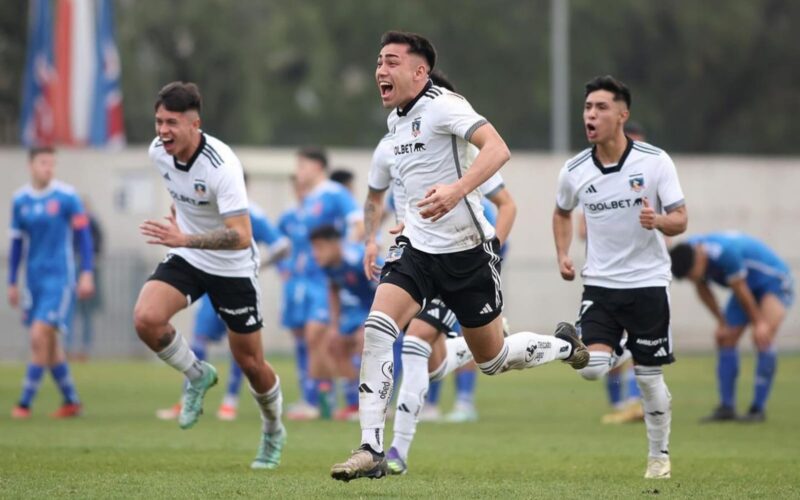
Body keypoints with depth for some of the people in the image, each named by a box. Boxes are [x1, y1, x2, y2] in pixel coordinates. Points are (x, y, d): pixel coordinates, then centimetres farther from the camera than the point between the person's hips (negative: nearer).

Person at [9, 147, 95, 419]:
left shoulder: (67, 196, -7)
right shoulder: (20, 200, 6)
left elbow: (83, 235, -3)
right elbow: (17, 243, 14)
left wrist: (87, 273, -8)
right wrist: (12, 283, 14)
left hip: (59, 277, -5)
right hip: (34, 279, 5)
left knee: (40, 336, -14)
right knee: (48, 342, 9)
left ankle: (25, 403, -10)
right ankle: (71, 401, 21)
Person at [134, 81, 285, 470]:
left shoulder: (222, 166, -30)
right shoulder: (158, 152, -10)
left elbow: (241, 236, -37)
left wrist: (186, 239, -45)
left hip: (233, 267, -5)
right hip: (185, 260, 5)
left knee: (250, 363, 5)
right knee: (146, 319, -23)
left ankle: (273, 432, 34)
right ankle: (197, 376, 5)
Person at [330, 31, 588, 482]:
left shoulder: (442, 105, -16)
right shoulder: (396, 120, 9)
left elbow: (498, 149, -32)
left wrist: (457, 190, -47)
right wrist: (372, 241, 24)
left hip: (468, 250, -6)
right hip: (417, 246, 6)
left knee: (492, 359, 7)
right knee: (377, 328, -18)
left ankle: (564, 345, 39)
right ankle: (372, 451, -19)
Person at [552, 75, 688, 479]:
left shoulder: (655, 162, -10)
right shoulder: (574, 171, -3)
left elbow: (680, 220, -8)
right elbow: (562, 213, 19)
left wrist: (658, 221, -30)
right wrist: (562, 255, 4)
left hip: (648, 283, -2)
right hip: (600, 283, 2)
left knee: (650, 380, 2)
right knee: (590, 369, -16)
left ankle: (660, 455, 21)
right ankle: (617, 354, 18)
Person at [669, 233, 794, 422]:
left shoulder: (725, 252, -39)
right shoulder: (686, 253, -16)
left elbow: (741, 291, -27)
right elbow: (702, 289, 1)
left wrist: (758, 323, -16)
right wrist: (721, 322, 4)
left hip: (774, 282, -8)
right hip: (750, 285, 8)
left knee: (762, 339, -21)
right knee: (725, 339, 0)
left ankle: (758, 408, -17)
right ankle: (726, 407, 2)